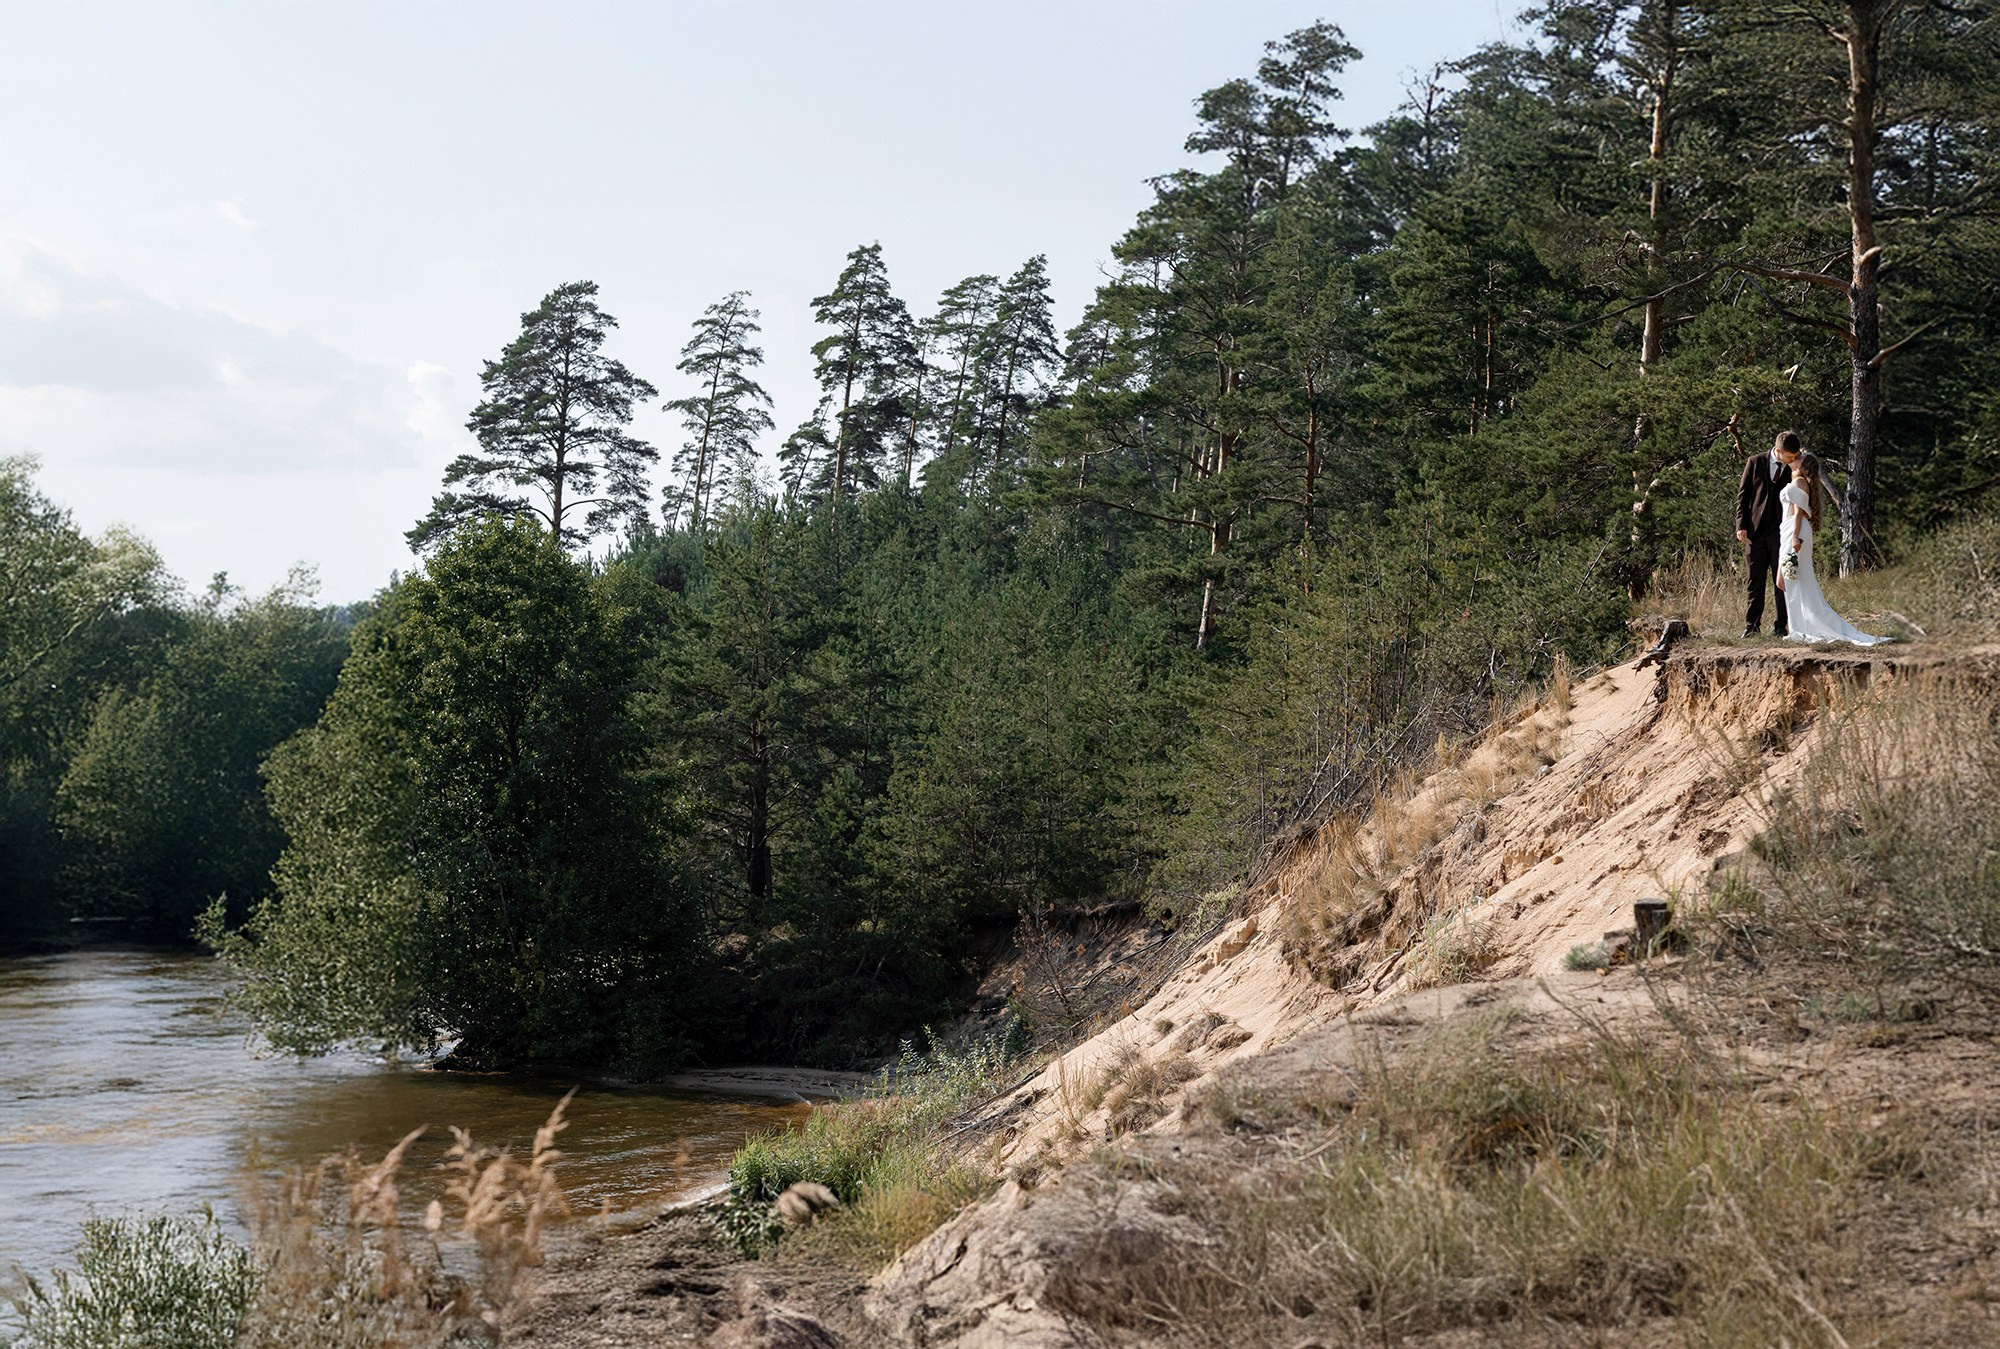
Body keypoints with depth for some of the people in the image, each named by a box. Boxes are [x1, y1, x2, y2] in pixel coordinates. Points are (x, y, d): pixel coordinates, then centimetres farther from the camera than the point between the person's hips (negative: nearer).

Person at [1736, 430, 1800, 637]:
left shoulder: (1793, 469, 2)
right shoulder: (1755, 463, 3)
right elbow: (1742, 494, 5)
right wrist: (1741, 525, -3)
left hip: (1780, 532, 0)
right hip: (1755, 530, 0)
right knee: (1755, 581, 5)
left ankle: (1779, 626, 6)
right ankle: (1751, 625, 11)